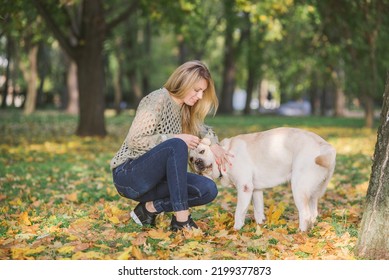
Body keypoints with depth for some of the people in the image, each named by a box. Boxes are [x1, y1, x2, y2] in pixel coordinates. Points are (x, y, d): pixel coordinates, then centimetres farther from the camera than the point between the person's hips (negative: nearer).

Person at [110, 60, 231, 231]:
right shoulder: (157, 99, -15)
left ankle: (151, 207, -4)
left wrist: (213, 144, 2)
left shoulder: (185, 110, 9)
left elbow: (203, 130, 25)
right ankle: (181, 218, -33)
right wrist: (176, 139, -22)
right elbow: (134, 141, -21)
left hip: (154, 177, 8)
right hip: (128, 175, -8)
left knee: (208, 190, -13)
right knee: (176, 146, -34)